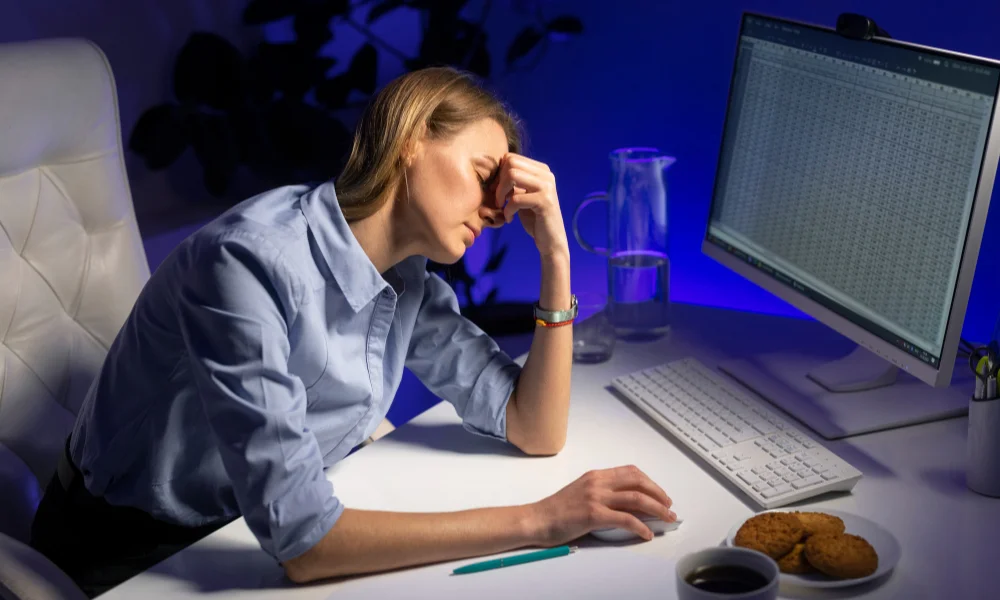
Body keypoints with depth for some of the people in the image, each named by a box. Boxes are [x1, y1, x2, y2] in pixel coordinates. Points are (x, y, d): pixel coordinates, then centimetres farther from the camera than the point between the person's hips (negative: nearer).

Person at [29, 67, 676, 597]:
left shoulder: (406, 280, -3)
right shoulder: (251, 262, -29)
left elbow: (536, 432, -3)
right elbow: (300, 538, -33)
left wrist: (556, 255, -12)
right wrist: (540, 519, -31)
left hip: (253, 536, 7)